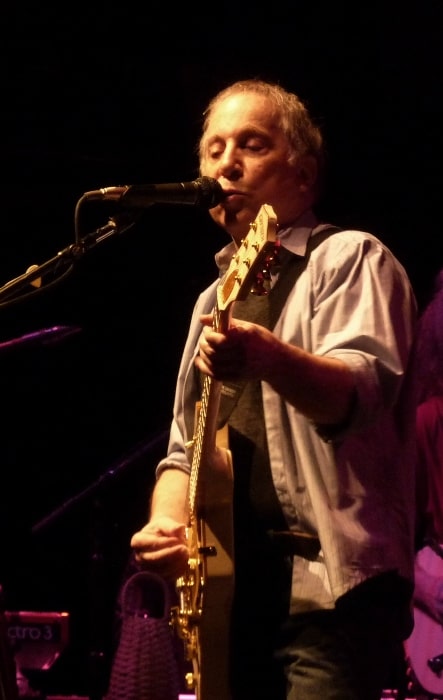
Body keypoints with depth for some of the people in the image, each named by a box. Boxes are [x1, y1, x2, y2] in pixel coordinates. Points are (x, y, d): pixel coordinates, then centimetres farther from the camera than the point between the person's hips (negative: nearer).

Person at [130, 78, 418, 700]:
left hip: (330, 589, -7)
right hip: (226, 594, 7)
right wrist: (166, 524, 3)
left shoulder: (349, 258, 0)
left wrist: (265, 355, -39)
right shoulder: (216, 299, 23)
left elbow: (364, 390, -19)